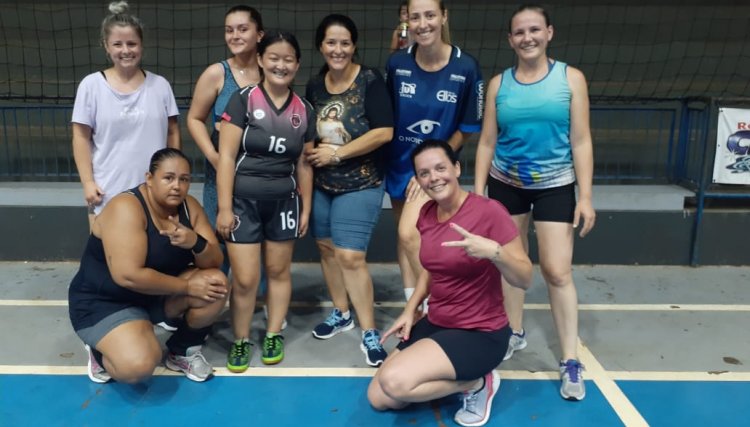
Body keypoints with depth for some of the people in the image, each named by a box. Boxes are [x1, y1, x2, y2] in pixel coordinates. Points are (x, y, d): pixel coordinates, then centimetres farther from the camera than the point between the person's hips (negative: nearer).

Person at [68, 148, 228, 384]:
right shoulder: (126, 208, -25)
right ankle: (100, 353, 6)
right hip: (104, 302, -7)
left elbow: (214, 262, -7)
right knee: (139, 365, -31)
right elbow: (128, 276, -33)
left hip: (158, 293, 7)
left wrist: (196, 243, -30)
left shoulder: (189, 207, -5)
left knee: (216, 283, -17)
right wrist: (187, 287, -25)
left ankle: (183, 350, 7)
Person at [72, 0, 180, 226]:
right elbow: (81, 137, -1)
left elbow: (172, 132, 7)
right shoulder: (91, 85, -3)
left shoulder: (160, 85, 2)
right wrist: (87, 182, -6)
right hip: (107, 194, -1)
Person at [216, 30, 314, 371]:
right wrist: (224, 207, -13)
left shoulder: (304, 110, 4)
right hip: (243, 201, -3)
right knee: (245, 279, -2)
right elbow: (226, 156, -10)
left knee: (279, 271, 12)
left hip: (283, 202, 3)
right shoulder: (243, 100, -8)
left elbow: (304, 164, 10)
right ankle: (240, 341, 19)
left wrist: (306, 208, 10)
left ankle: (273, 336, 29)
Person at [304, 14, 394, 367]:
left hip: (360, 185, -6)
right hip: (320, 183, 6)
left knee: (350, 256, -10)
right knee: (326, 247, 13)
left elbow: (384, 132, -19)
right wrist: (311, 155, -2)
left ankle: (370, 333, 4)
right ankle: (341, 313, 34)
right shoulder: (314, 84, 6)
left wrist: (336, 153, -17)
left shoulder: (370, 81, -11)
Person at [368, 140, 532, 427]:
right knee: (378, 399, 3)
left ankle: (477, 384, -2)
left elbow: (525, 280, -19)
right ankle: (452, 375, 17)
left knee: (394, 382, -26)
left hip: (481, 333, -7)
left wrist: (493, 251, -37)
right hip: (435, 324, 7)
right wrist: (410, 310, 8)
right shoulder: (427, 214, 1)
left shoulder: (489, 212, -20)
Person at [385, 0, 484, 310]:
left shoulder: (466, 68, -15)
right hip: (398, 162, 4)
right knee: (404, 235, 12)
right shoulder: (397, 63, -9)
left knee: (409, 233, -19)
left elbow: (467, 129, -7)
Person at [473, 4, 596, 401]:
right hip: (506, 184, 2)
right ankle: (515, 333, 31)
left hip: (555, 186, -2)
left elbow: (581, 141, -5)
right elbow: (487, 141, 2)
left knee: (558, 271, -6)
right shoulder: (499, 83, 0)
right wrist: (477, 192, -2)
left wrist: (585, 197, -9)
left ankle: (570, 360, 3)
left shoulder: (571, 78, -4)